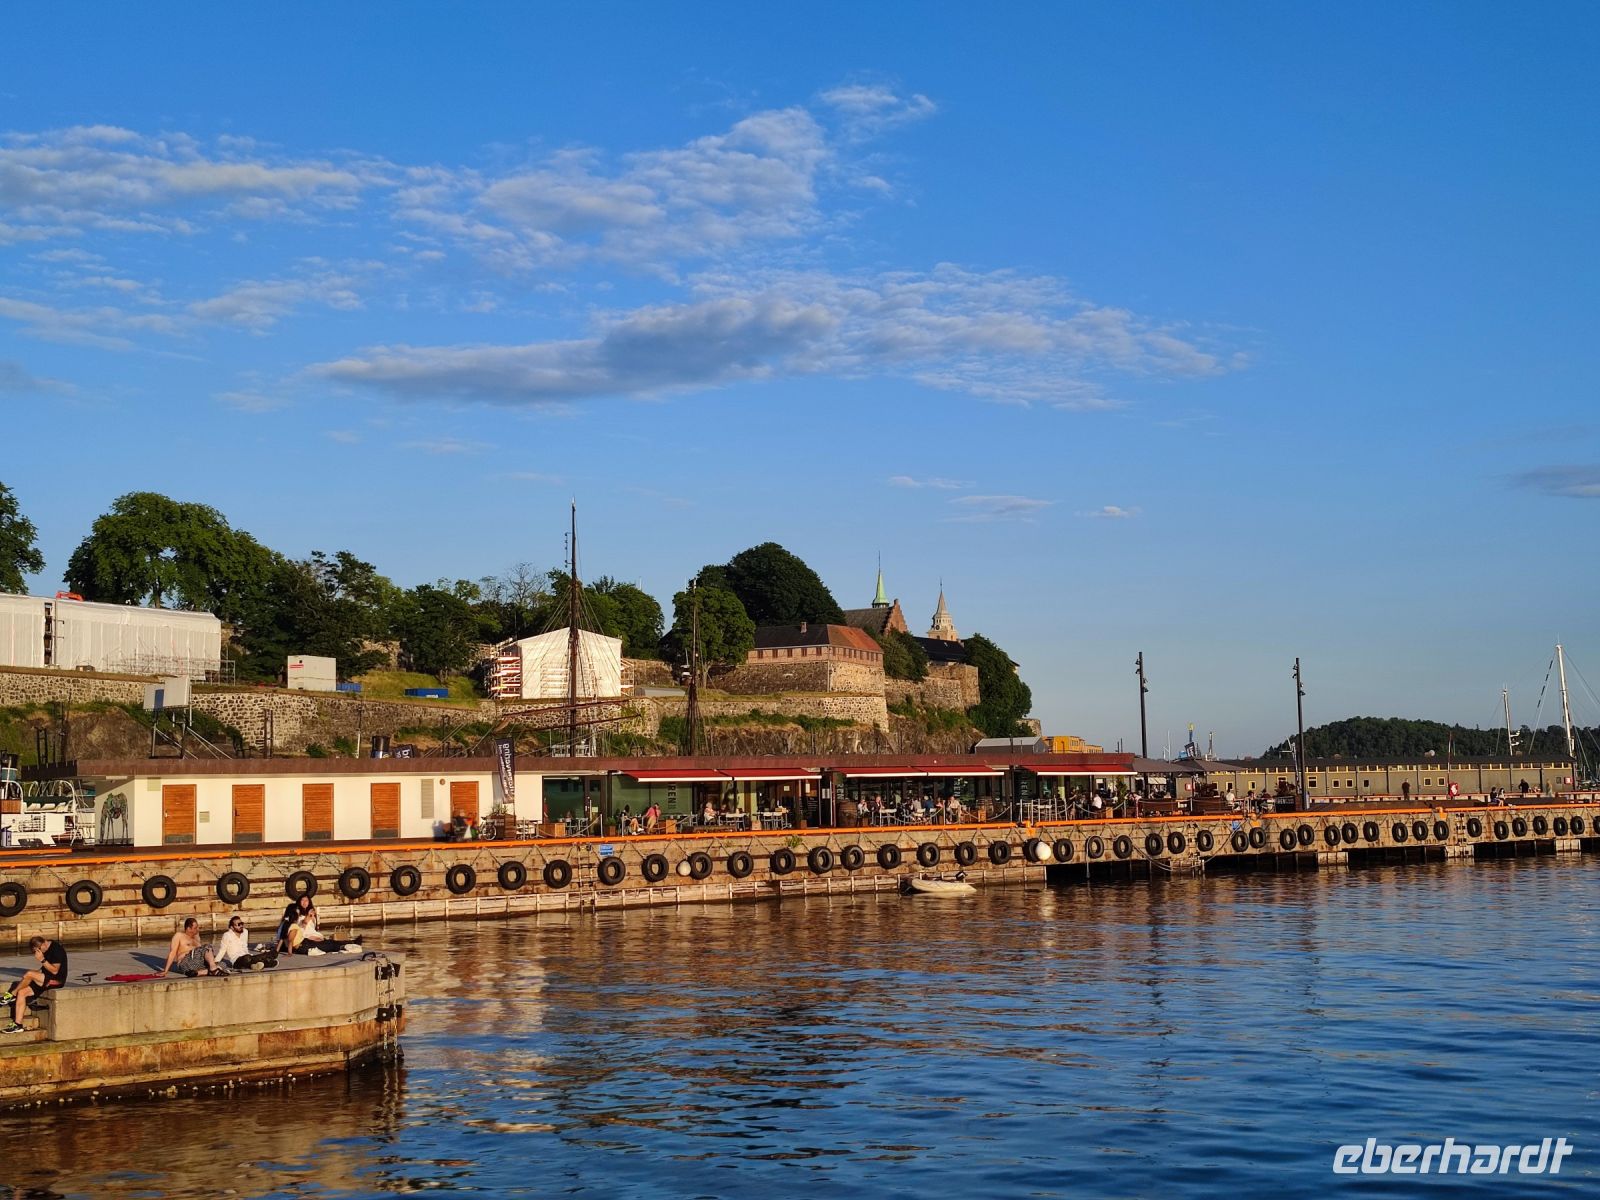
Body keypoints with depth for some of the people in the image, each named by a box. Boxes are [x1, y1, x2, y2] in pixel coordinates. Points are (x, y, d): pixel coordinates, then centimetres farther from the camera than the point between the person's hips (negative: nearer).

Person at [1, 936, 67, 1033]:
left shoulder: (57, 949, -17)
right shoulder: (46, 949, 10)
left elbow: (55, 970, -21)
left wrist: (42, 960, -25)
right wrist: (38, 972, 5)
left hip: (56, 980, -10)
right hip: (46, 980, 10)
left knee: (29, 974, -26)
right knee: (22, 992, -4)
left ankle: (11, 995, -1)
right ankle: (17, 1024, -7)